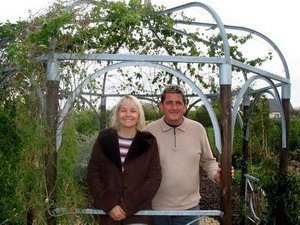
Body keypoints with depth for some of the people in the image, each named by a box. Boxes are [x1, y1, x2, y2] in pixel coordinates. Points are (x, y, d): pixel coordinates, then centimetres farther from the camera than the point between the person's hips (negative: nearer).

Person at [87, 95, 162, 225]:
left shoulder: (148, 142, -1)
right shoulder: (104, 139, 1)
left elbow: (154, 178, -5)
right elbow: (93, 174, -1)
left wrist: (128, 206, -13)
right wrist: (109, 205, -12)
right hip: (108, 212, 1)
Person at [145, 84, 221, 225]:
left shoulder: (198, 129, -2)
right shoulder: (150, 130, -5)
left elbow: (208, 161, 9)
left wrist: (215, 175, -10)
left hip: (189, 207, 1)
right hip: (157, 208, -1)